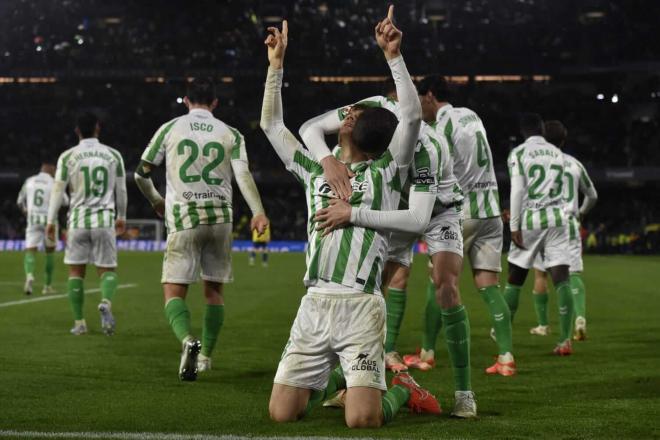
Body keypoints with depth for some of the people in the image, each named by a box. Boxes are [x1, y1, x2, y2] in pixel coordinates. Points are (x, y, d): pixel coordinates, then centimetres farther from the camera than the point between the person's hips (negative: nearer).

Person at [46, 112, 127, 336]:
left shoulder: (67, 157, -1)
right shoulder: (113, 155, 4)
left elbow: (58, 190, 0)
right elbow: (121, 190, 11)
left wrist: (51, 221, 8)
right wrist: (121, 217, 24)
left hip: (78, 221, 0)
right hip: (105, 220, 0)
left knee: (76, 271, 10)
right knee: (107, 270, 8)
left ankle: (79, 323, 8)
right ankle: (106, 303, -23)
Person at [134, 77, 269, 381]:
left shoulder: (170, 129, 7)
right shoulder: (231, 134, 8)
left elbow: (141, 174, 9)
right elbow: (243, 174, -8)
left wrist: (156, 202, 27)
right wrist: (258, 213, -17)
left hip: (183, 219, -2)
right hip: (220, 219, 2)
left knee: (174, 291, -1)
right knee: (214, 290, 15)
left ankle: (188, 340, -28)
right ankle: (205, 356, 20)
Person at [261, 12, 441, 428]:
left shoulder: (384, 174, 7)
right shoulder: (317, 173, 20)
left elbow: (412, 116, -7)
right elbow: (272, 124, 24)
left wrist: (393, 55, -10)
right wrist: (276, 64, 21)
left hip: (360, 307, -5)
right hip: (313, 304, 5)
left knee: (362, 420, -15)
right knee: (282, 413, 0)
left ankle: (402, 390, 18)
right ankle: (333, 377, 30)